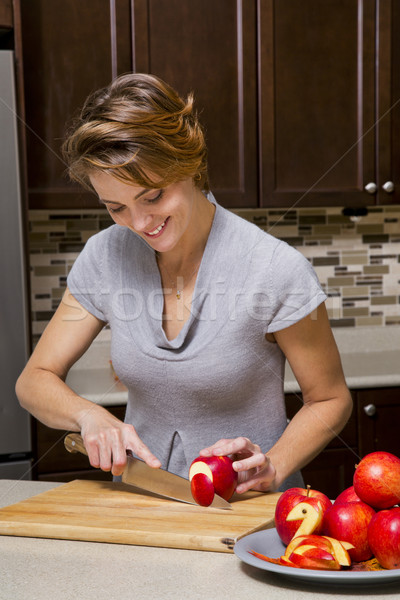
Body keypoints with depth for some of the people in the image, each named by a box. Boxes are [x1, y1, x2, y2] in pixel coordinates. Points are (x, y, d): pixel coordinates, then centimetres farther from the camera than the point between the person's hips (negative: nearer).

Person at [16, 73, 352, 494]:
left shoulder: (277, 270, -17)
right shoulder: (105, 257, -4)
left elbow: (330, 400, -4)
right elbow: (34, 381, 2)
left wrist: (272, 468, -20)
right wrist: (90, 415, -18)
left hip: (247, 508, -2)